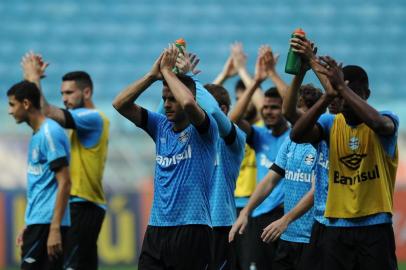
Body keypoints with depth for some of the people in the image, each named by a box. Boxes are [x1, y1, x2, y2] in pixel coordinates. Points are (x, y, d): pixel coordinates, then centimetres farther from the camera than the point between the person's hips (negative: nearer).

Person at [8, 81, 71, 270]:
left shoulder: (50, 133, -12)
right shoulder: (37, 135, 17)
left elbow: (64, 183, -17)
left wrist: (55, 229, -22)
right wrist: (28, 227, 21)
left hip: (47, 223, -9)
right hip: (38, 222, 9)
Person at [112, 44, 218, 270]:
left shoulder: (203, 131, -5)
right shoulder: (161, 127, 12)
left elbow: (188, 103, -27)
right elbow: (120, 104, 5)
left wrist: (167, 71, -12)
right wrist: (153, 74, -4)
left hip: (191, 230, -6)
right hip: (157, 228, 6)